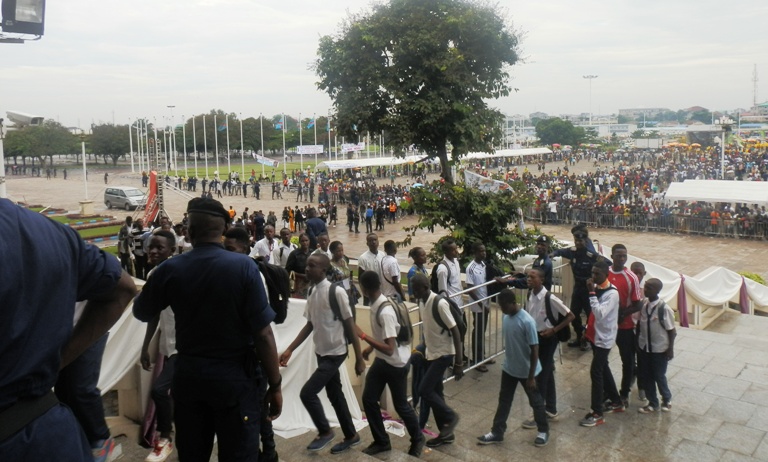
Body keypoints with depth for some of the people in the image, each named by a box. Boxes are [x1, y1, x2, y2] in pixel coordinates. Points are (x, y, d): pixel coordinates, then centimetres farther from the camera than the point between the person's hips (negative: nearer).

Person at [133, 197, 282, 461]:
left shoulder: (170, 269, -6)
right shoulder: (244, 267, -15)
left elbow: (141, 313, 12)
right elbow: (262, 334, -17)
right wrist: (275, 385, -7)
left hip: (189, 374, 3)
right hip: (235, 375, -3)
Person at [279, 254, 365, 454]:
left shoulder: (336, 292, -20)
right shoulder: (311, 293, 2)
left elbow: (350, 326, -16)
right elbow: (310, 325, 10)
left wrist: (359, 358, -13)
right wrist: (290, 350, 7)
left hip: (335, 353, -7)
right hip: (321, 353, 7)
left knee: (307, 392, -9)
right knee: (335, 395, 16)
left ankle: (325, 432, 13)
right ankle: (351, 436, 33)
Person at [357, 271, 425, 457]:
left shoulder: (385, 312, -32)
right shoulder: (376, 305, -3)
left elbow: (390, 349, -34)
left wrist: (363, 336, -33)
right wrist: (370, 348, 11)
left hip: (396, 363, -8)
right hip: (381, 361, 8)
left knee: (400, 405, 9)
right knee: (369, 399, 8)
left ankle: (417, 439, 33)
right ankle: (381, 441, 24)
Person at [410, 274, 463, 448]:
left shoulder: (440, 303, -23)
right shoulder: (421, 302, 2)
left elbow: (455, 332, -20)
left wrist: (458, 363, -19)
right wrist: (424, 349, 20)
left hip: (444, 354, -8)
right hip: (431, 353, 8)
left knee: (424, 390, -10)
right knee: (435, 392, 12)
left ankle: (450, 416, 12)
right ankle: (446, 433, 26)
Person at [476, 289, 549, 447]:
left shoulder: (527, 322, -26)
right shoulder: (506, 318, -4)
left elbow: (534, 350, -22)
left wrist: (531, 377, -19)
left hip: (526, 371, -6)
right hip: (509, 368, 6)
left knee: (535, 401, 14)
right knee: (504, 400, 14)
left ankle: (543, 431, 34)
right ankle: (497, 432, 25)